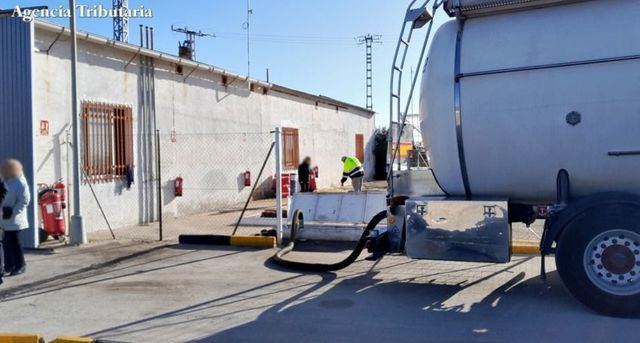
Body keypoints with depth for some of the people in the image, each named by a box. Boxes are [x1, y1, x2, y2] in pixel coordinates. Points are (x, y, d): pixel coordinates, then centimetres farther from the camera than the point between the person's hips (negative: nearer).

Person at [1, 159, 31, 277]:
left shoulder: (20, 183, -11)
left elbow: (24, 200, -15)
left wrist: (13, 211, -19)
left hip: (14, 219, -7)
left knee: (14, 242, -2)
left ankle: (20, 266, 9)